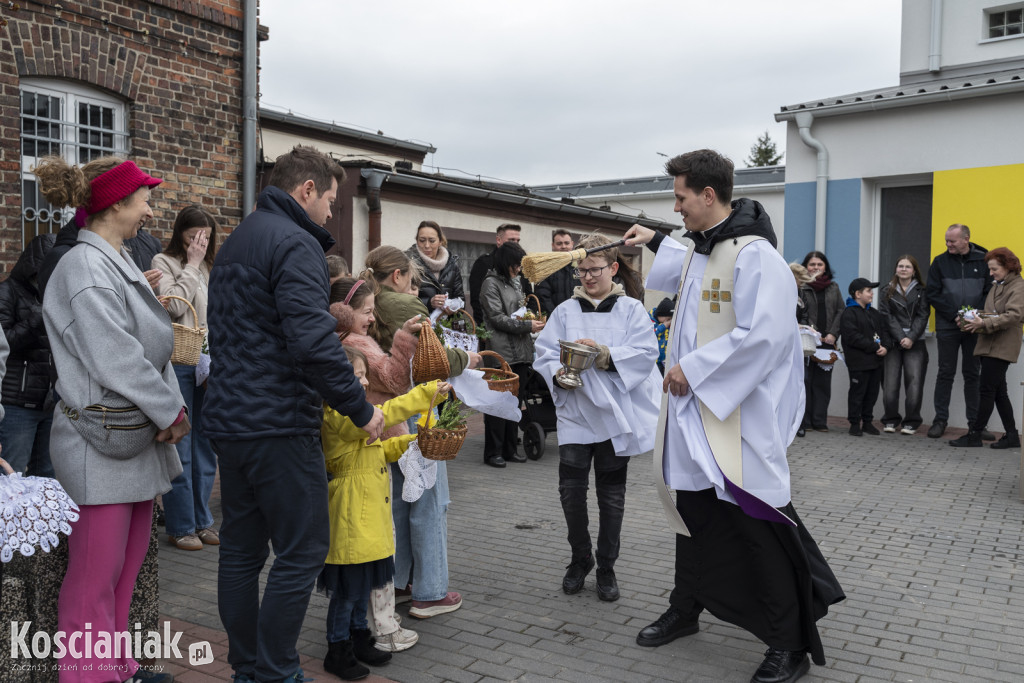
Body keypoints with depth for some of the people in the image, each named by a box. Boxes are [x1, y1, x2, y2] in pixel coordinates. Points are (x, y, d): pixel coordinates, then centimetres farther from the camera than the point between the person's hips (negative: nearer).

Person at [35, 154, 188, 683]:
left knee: (128, 563, 17)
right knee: (96, 575, 0)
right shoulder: (85, 267, -15)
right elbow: (115, 358, -21)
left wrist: (171, 407, 0)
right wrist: (170, 412, -12)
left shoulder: (120, 263, 15)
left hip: (138, 436, 10)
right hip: (102, 441, -10)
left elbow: (154, 346, 13)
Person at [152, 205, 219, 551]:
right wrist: (192, 266, -7)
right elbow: (175, 306, -14)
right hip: (178, 364, -6)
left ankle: (202, 520, 20)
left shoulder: (211, 267, 16)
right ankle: (181, 526, 7)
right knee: (180, 447, -2)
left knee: (205, 445, 11)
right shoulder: (164, 262, 0)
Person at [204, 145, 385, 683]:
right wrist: (361, 410, -16)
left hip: (227, 419, 10)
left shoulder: (235, 243, 19)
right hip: (279, 425, -10)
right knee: (301, 552, 0)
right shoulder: (295, 244, -13)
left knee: (241, 549, 15)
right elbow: (313, 340, -25)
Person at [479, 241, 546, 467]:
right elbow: (497, 318, -13)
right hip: (500, 352, -8)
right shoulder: (491, 283, -7)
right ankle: (493, 452, 4)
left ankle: (510, 448, 19)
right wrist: (527, 325, -14)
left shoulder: (514, 282, 17)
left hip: (519, 350, 8)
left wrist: (532, 321, 8)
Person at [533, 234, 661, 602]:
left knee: (612, 495, 8)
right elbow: (544, 353, 2)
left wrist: (605, 355, -22)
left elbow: (644, 353, -9)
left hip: (616, 414, -1)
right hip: (575, 413, 1)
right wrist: (558, 374, -18)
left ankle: (606, 566, 23)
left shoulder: (631, 309, 3)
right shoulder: (565, 310, 8)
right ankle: (580, 558, 21)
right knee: (571, 489, -2)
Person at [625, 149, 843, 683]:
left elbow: (763, 335, -26)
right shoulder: (697, 250, 11)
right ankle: (685, 610, 37)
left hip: (737, 414, -9)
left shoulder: (753, 255, -18)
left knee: (755, 526, -4)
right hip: (694, 406, 9)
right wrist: (656, 243, 43)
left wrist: (692, 368, -21)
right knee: (693, 510, 19)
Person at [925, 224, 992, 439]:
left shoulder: (983, 260, 2)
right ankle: (940, 420, 10)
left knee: (973, 374, 7)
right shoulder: (940, 262, 2)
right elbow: (932, 294, -1)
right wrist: (954, 314, -10)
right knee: (946, 373, 4)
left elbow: (990, 292, 2)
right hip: (947, 327, 0)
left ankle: (975, 421, 13)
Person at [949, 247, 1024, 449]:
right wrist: (974, 321, 2)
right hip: (988, 344, 9)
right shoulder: (996, 286, 20)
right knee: (998, 392, 10)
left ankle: (974, 435, -3)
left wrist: (985, 323, -25)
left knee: (987, 390, -7)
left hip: (1002, 347, -9)